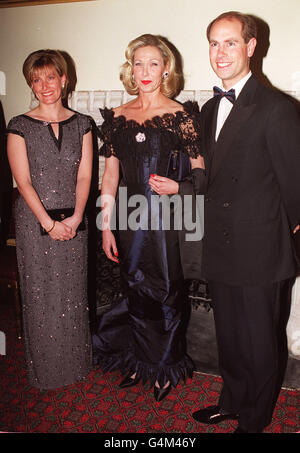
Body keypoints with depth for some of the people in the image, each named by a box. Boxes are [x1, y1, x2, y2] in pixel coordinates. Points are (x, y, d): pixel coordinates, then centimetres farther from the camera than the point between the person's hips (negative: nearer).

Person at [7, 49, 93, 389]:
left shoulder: (81, 124, 7)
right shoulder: (19, 127, -1)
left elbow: (84, 176, 2)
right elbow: (23, 181, -7)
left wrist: (75, 217, -10)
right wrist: (49, 223, -13)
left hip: (73, 222, 3)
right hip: (35, 221, -2)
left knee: (73, 294, 11)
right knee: (40, 295, 5)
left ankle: (75, 363, 30)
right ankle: (45, 370, 24)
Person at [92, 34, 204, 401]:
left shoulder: (180, 115, -4)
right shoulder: (118, 117, 6)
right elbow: (110, 174, 7)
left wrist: (178, 186, -19)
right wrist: (106, 226, 4)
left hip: (167, 218, -3)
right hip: (130, 219, 4)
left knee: (166, 293, 7)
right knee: (135, 292, 14)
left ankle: (166, 368, 30)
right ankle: (140, 362, 36)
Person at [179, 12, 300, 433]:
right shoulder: (210, 109, 11)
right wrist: (179, 186, 4)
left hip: (260, 253, -7)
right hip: (221, 252, 7)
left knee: (261, 343, 11)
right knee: (228, 336, 22)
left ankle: (255, 420, 35)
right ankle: (232, 401, 45)